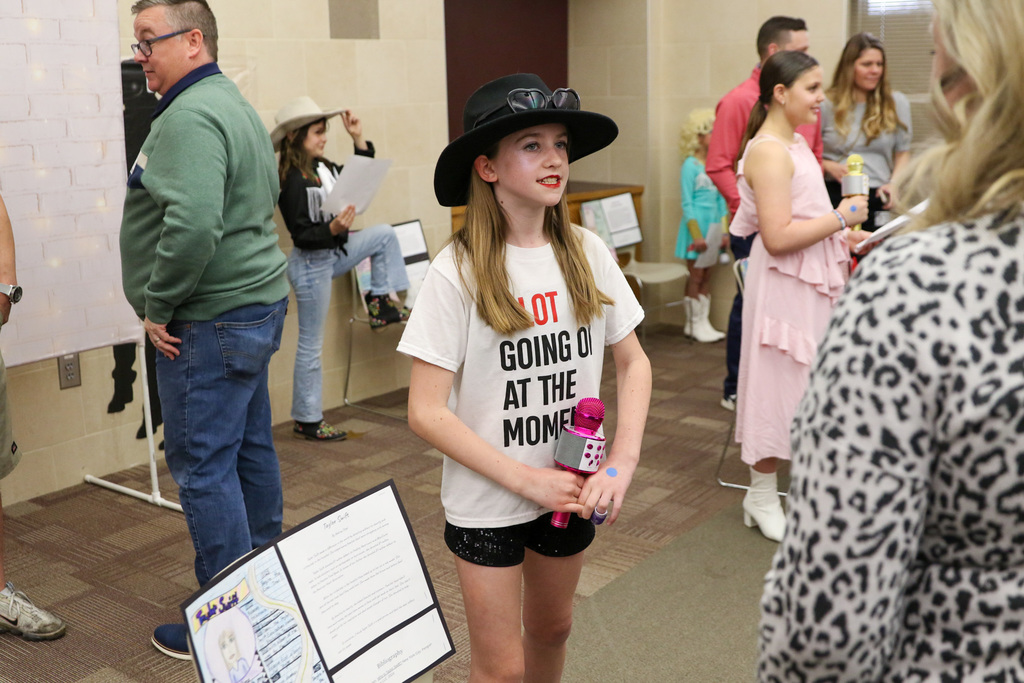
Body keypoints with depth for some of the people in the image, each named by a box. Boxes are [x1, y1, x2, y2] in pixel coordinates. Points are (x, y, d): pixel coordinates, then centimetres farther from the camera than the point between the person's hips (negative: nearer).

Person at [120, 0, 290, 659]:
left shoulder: (189, 117, -19)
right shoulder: (236, 105, 15)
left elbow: (192, 226, -32)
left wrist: (158, 306, -18)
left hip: (210, 322, -11)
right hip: (257, 303, 11)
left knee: (204, 467, -3)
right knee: (251, 448, 18)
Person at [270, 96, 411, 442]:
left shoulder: (323, 168, 3)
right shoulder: (291, 181, -20)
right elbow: (301, 235, -21)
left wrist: (359, 140, 4)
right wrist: (333, 229, -37)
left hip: (332, 254, 8)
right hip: (310, 265, -8)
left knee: (383, 233, 8)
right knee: (311, 345, 1)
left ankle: (379, 302, 14)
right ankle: (306, 421, 13)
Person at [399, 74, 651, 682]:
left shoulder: (586, 253, -5)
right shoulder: (458, 272, -17)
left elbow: (634, 362, 5)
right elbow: (426, 412, -16)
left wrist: (623, 460, -9)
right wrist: (526, 479, -19)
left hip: (571, 487, 4)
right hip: (487, 501, -4)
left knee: (552, 629, 24)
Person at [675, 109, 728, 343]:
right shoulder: (691, 166, -10)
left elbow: (720, 200, 13)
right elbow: (687, 204, -11)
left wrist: (724, 230, 9)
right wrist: (696, 234, -15)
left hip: (712, 226, 6)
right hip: (696, 225, -6)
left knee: (706, 276, 10)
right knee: (696, 276, -1)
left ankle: (703, 322, 16)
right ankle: (694, 325, 7)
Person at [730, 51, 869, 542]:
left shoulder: (795, 142, 12)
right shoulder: (769, 152, -19)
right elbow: (778, 236, -26)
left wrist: (845, 235, 10)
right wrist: (840, 217, -17)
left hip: (812, 280, 10)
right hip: (783, 285, -10)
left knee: (810, 383, 17)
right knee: (776, 382, 0)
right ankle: (762, 498, 15)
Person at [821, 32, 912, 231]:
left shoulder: (897, 103, 10)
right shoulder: (827, 105, 3)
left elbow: (903, 152, 13)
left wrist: (894, 183, -3)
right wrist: (829, 166, -15)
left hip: (878, 199, 2)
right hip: (834, 195, -1)